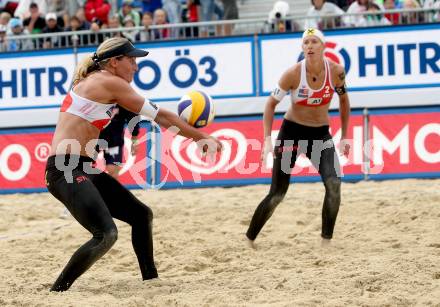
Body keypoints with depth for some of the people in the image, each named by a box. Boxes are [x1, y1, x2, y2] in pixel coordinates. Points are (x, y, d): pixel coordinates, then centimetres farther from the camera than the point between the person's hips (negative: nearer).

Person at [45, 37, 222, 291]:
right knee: (106, 235, -22)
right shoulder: (109, 82, -9)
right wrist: (202, 137, 4)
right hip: (66, 170, -10)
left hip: (83, 169, 10)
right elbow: (160, 116, -4)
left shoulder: (94, 81, 19)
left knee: (141, 215, 14)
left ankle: (151, 280, 23)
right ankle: (56, 292, -14)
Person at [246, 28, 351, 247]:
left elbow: (344, 100, 9)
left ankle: (327, 240, -7)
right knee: (277, 194, -3)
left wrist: (344, 136, 8)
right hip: (292, 132, -2)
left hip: (321, 134, 2)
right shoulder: (293, 74, -17)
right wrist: (267, 140, -16)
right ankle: (249, 239, 14)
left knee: (334, 183, -21)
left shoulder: (336, 71, -10)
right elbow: (271, 104, -7)